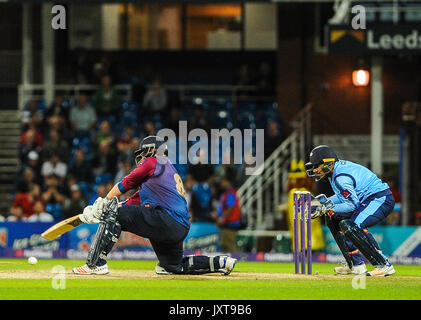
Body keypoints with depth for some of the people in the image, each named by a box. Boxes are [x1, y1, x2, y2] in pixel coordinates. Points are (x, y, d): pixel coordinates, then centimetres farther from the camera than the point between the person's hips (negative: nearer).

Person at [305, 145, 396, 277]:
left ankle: (384, 265, -25)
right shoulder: (336, 169, 9)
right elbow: (344, 195, 20)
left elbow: (353, 204, -25)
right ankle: (356, 264, 15)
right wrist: (325, 202, 6)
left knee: (351, 226, -29)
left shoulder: (341, 177, -22)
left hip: (381, 199, -11)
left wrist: (328, 207, -21)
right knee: (333, 218, 15)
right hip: (366, 200, 11)